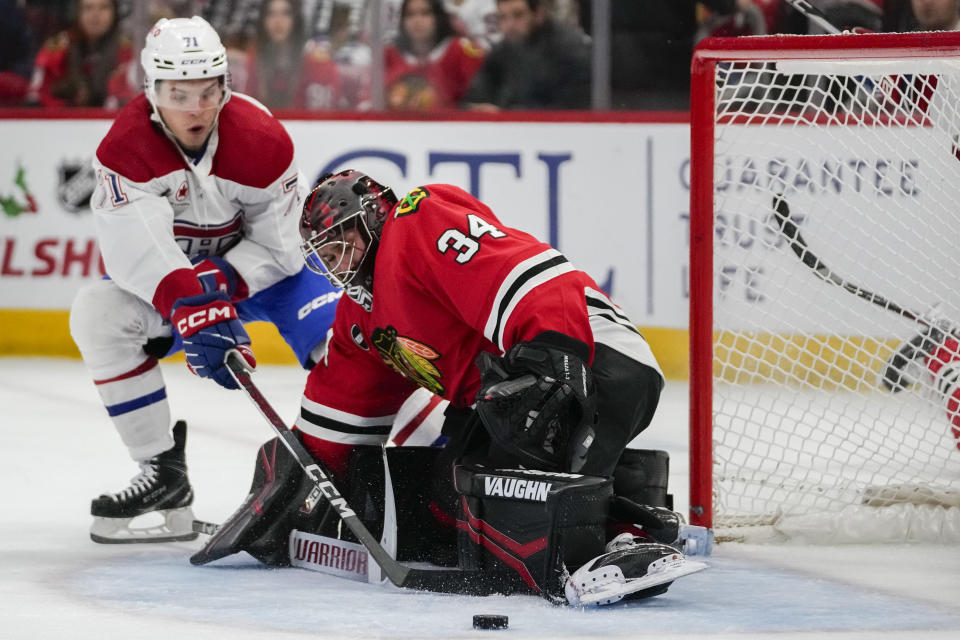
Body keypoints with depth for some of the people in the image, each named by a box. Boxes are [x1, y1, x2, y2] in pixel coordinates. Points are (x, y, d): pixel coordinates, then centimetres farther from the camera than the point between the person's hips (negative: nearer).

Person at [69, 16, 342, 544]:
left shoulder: (263, 139, -24)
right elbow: (137, 248, -36)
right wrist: (191, 310, -50)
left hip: (261, 264, -1)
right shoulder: (126, 146, -26)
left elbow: (275, 241, -17)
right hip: (161, 276, 1)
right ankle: (163, 471, -17)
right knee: (97, 315, -24)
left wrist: (221, 284, -31)